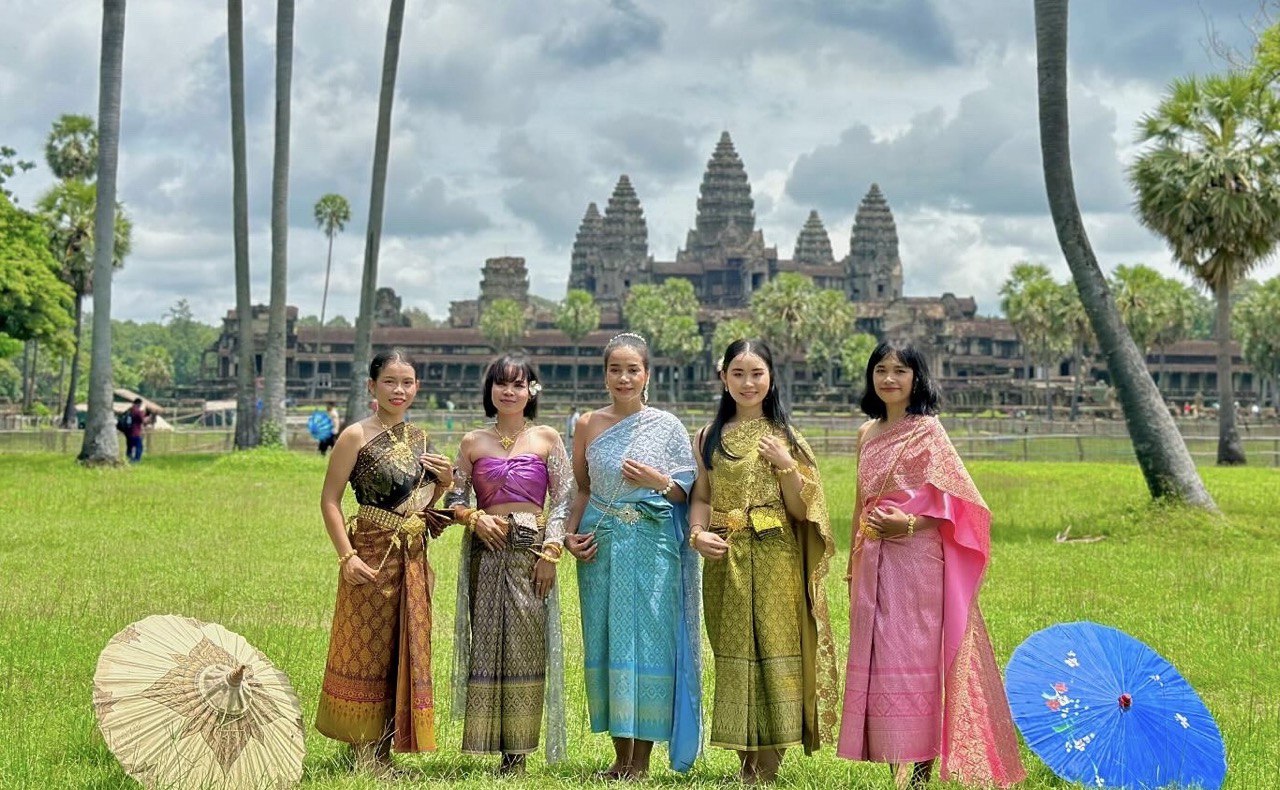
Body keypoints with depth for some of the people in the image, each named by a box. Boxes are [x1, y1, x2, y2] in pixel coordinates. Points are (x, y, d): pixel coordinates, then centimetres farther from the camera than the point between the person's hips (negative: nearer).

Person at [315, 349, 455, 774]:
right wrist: (347, 556, -18)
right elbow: (329, 500, -9)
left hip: (413, 559, 6)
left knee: (405, 651, 9)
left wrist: (444, 481, 1)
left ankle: (383, 748, 19)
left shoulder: (419, 437, 12)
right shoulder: (356, 436, -7)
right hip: (373, 555, -6)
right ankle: (365, 751, 9)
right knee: (367, 649, 1)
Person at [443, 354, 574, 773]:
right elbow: (454, 499, 12)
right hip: (486, 551, 1)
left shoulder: (546, 438, 5)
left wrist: (551, 551, -6)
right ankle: (490, 740, 6)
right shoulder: (473, 442, 8)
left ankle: (517, 752, 4)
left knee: (526, 646, -1)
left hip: (531, 551, -1)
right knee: (486, 643, 0)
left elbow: (564, 498, 2)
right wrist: (473, 517, -9)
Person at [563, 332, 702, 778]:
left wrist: (659, 482, -15)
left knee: (649, 641, -4)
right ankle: (621, 755, 14)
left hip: (653, 548, -2)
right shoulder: (588, 425, 8)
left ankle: (642, 758, 5)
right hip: (601, 547, 3)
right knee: (606, 642, 4)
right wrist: (569, 535, 1)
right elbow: (582, 490, 14)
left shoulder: (667, 426, 2)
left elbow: (685, 493, 4)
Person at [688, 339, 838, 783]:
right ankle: (747, 758, 15)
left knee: (775, 650, -3)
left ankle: (770, 762, 5)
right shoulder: (710, 436, 9)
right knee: (733, 654, 5)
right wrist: (698, 533, -9)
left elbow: (802, 511, 0)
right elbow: (701, 497, 10)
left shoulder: (785, 437, 4)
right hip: (726, 563, 2)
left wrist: (785, 465, -13)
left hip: (775, 563, -2)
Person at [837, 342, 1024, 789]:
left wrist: (909, 524, -19)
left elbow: (958, 501, -7)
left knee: (914, 657, -5)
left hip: (916, 559, -6)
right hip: (874, 563, 6)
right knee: (878, 659, 5)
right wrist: (854, 563, 18)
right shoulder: (867, 433, 14)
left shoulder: (927, 430, -4)